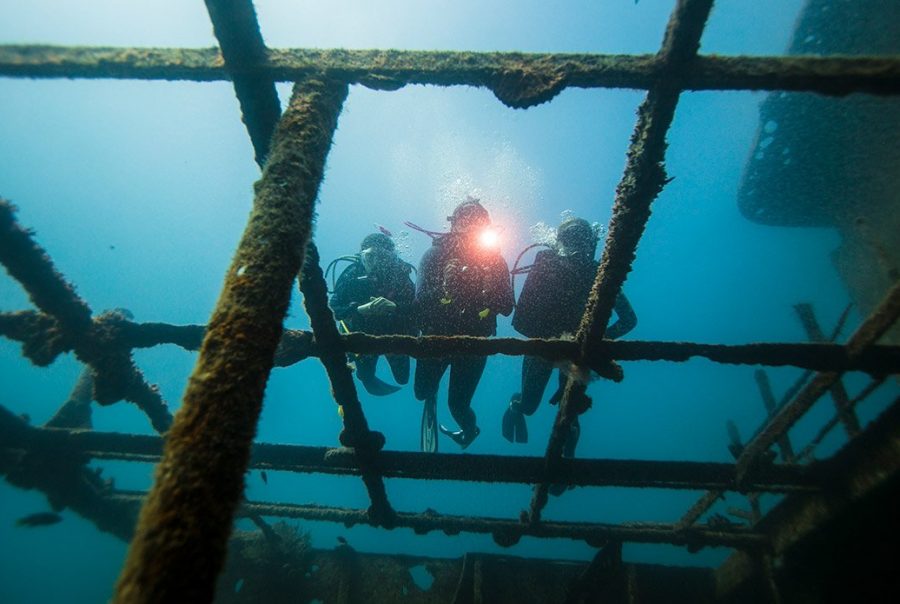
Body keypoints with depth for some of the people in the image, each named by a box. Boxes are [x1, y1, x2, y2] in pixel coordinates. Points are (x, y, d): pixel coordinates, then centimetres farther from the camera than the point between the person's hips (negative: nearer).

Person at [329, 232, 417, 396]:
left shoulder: (399, 274, -21)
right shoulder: (352, 275, -22)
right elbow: (333, 309, -26)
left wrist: (394, 306, -45)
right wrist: (360, 309, -42)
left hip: (395, 334, 1)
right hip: (364, 335, 0)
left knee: (402, 378, 16)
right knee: (366, 377, 13)